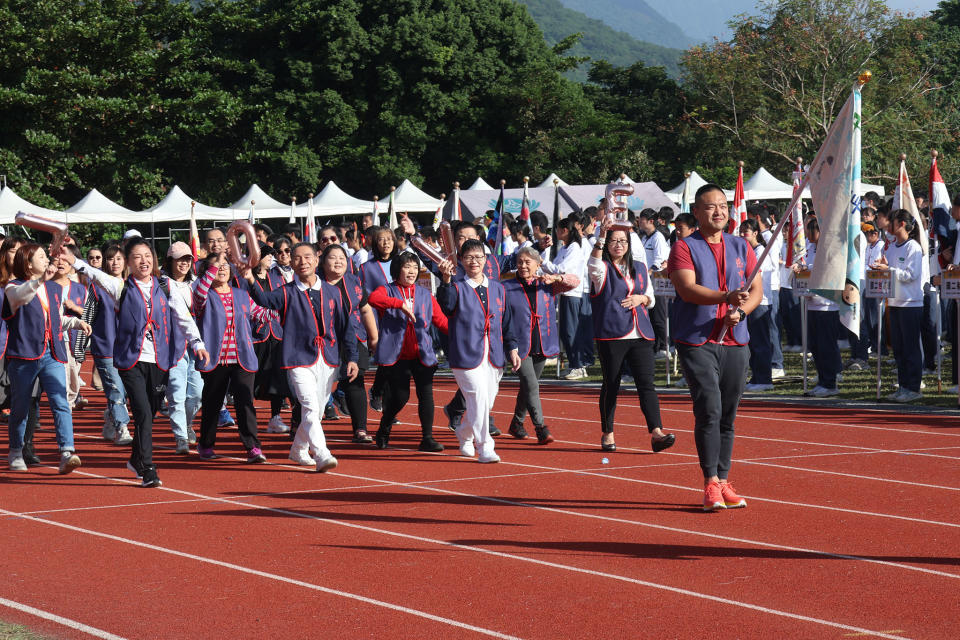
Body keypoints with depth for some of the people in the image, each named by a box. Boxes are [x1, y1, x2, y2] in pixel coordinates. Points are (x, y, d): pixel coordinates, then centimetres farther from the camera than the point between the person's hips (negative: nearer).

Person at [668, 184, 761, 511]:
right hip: (697, 342, -5)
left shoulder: (741, 247, 13)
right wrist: (725, 297, -30)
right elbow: (687, 289, -16)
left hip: (735, 342, 5)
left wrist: (741, 310, -10)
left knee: (728, 415, 7)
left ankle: (724, 482, 15)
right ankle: (711, 484, -9)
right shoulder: (684, 248, -2)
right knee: (709, 410, -12)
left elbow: (757, 288, 11)